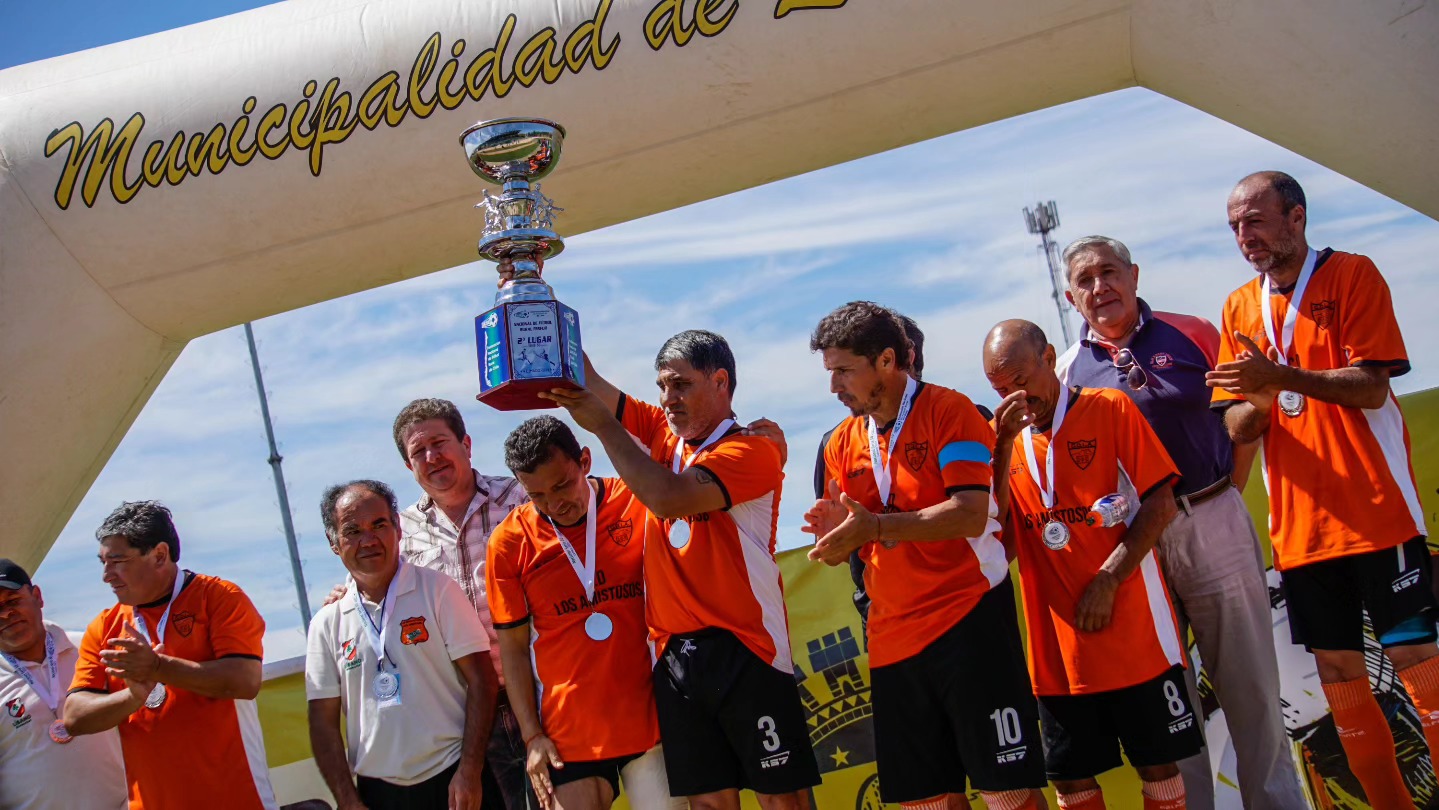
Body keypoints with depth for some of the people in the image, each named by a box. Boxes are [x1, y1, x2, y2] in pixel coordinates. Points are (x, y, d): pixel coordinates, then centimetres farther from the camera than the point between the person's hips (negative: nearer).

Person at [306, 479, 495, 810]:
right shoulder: (327, 623, 5)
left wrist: (470, 772, -12)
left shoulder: (437, 591, -2)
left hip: (451, 779, -2)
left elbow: (481, 680, -6)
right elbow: (324, 721, 6)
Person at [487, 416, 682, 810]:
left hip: (652, 719, 0)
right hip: (570, 733, 0)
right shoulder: (509, 542, -2)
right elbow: (513, 648, 3)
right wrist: (532, 736, -1)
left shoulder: (638, 504, -4)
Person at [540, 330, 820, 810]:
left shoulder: (752, 451, -7)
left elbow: (670, 498, -21)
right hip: (674, 657, 6)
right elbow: (586, 383, 14)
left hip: (743, 650, -6)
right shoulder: (661, 434, 14)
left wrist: (604, 426, -15)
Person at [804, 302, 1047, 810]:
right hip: (894, 640, 6)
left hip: (967, 623, -6)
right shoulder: (843, 443, 11)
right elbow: (846, 548, 17)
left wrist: (875, 526, -24)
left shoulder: (947, 411, -6)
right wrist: (834, 532, -6)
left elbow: (970, 515, -19)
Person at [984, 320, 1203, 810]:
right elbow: (998, 534, -3)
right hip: (1056, 645, 3)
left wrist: (1108, 581, -14)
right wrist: (1003, 446, -13)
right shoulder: (1003, 435, 9)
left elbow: (1160, 503, -7)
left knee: (1158, 763, 4)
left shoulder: (1110, 410, -1)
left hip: (1133, 634, -3)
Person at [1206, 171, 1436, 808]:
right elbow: (1237, 428, 9)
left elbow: (1373, 387, -12)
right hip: (1299, 526, 5)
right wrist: (1257, 401, -14)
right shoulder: (1240, 308, 13)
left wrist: (1282, 377, -25)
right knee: (1338, 674, 7)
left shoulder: (1351, 275, -2)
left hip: (1376, 511, -5)